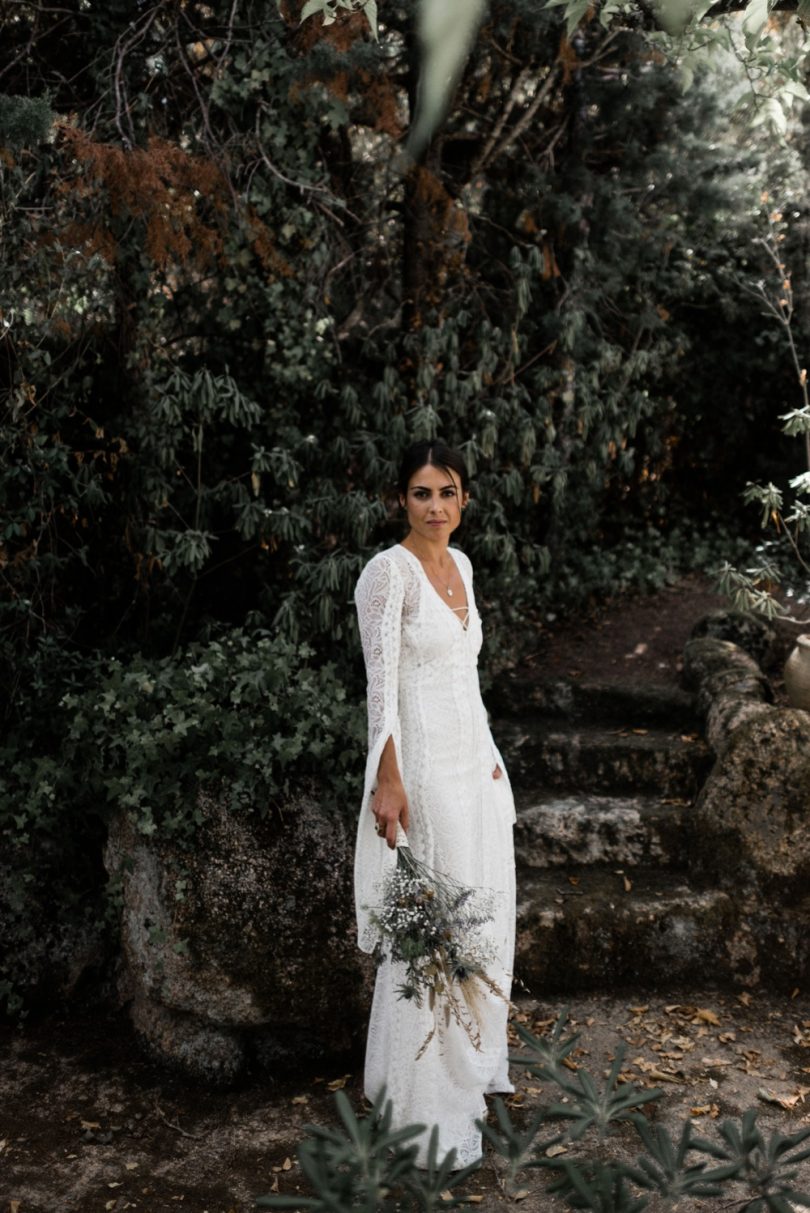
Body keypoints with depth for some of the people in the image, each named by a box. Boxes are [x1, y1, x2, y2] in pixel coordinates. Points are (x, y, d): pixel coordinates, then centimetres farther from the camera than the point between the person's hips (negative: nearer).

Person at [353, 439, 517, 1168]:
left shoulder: (460, 565, 11)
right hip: (422, 759, -8)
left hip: (473, 756, 9)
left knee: (484, 911, 17)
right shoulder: (388, 571, -14)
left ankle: (470, 1059, 36)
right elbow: (382, 685, -17)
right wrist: (387, 780, -21)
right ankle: (429, 1093, 14)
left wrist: (489, 754, 18)